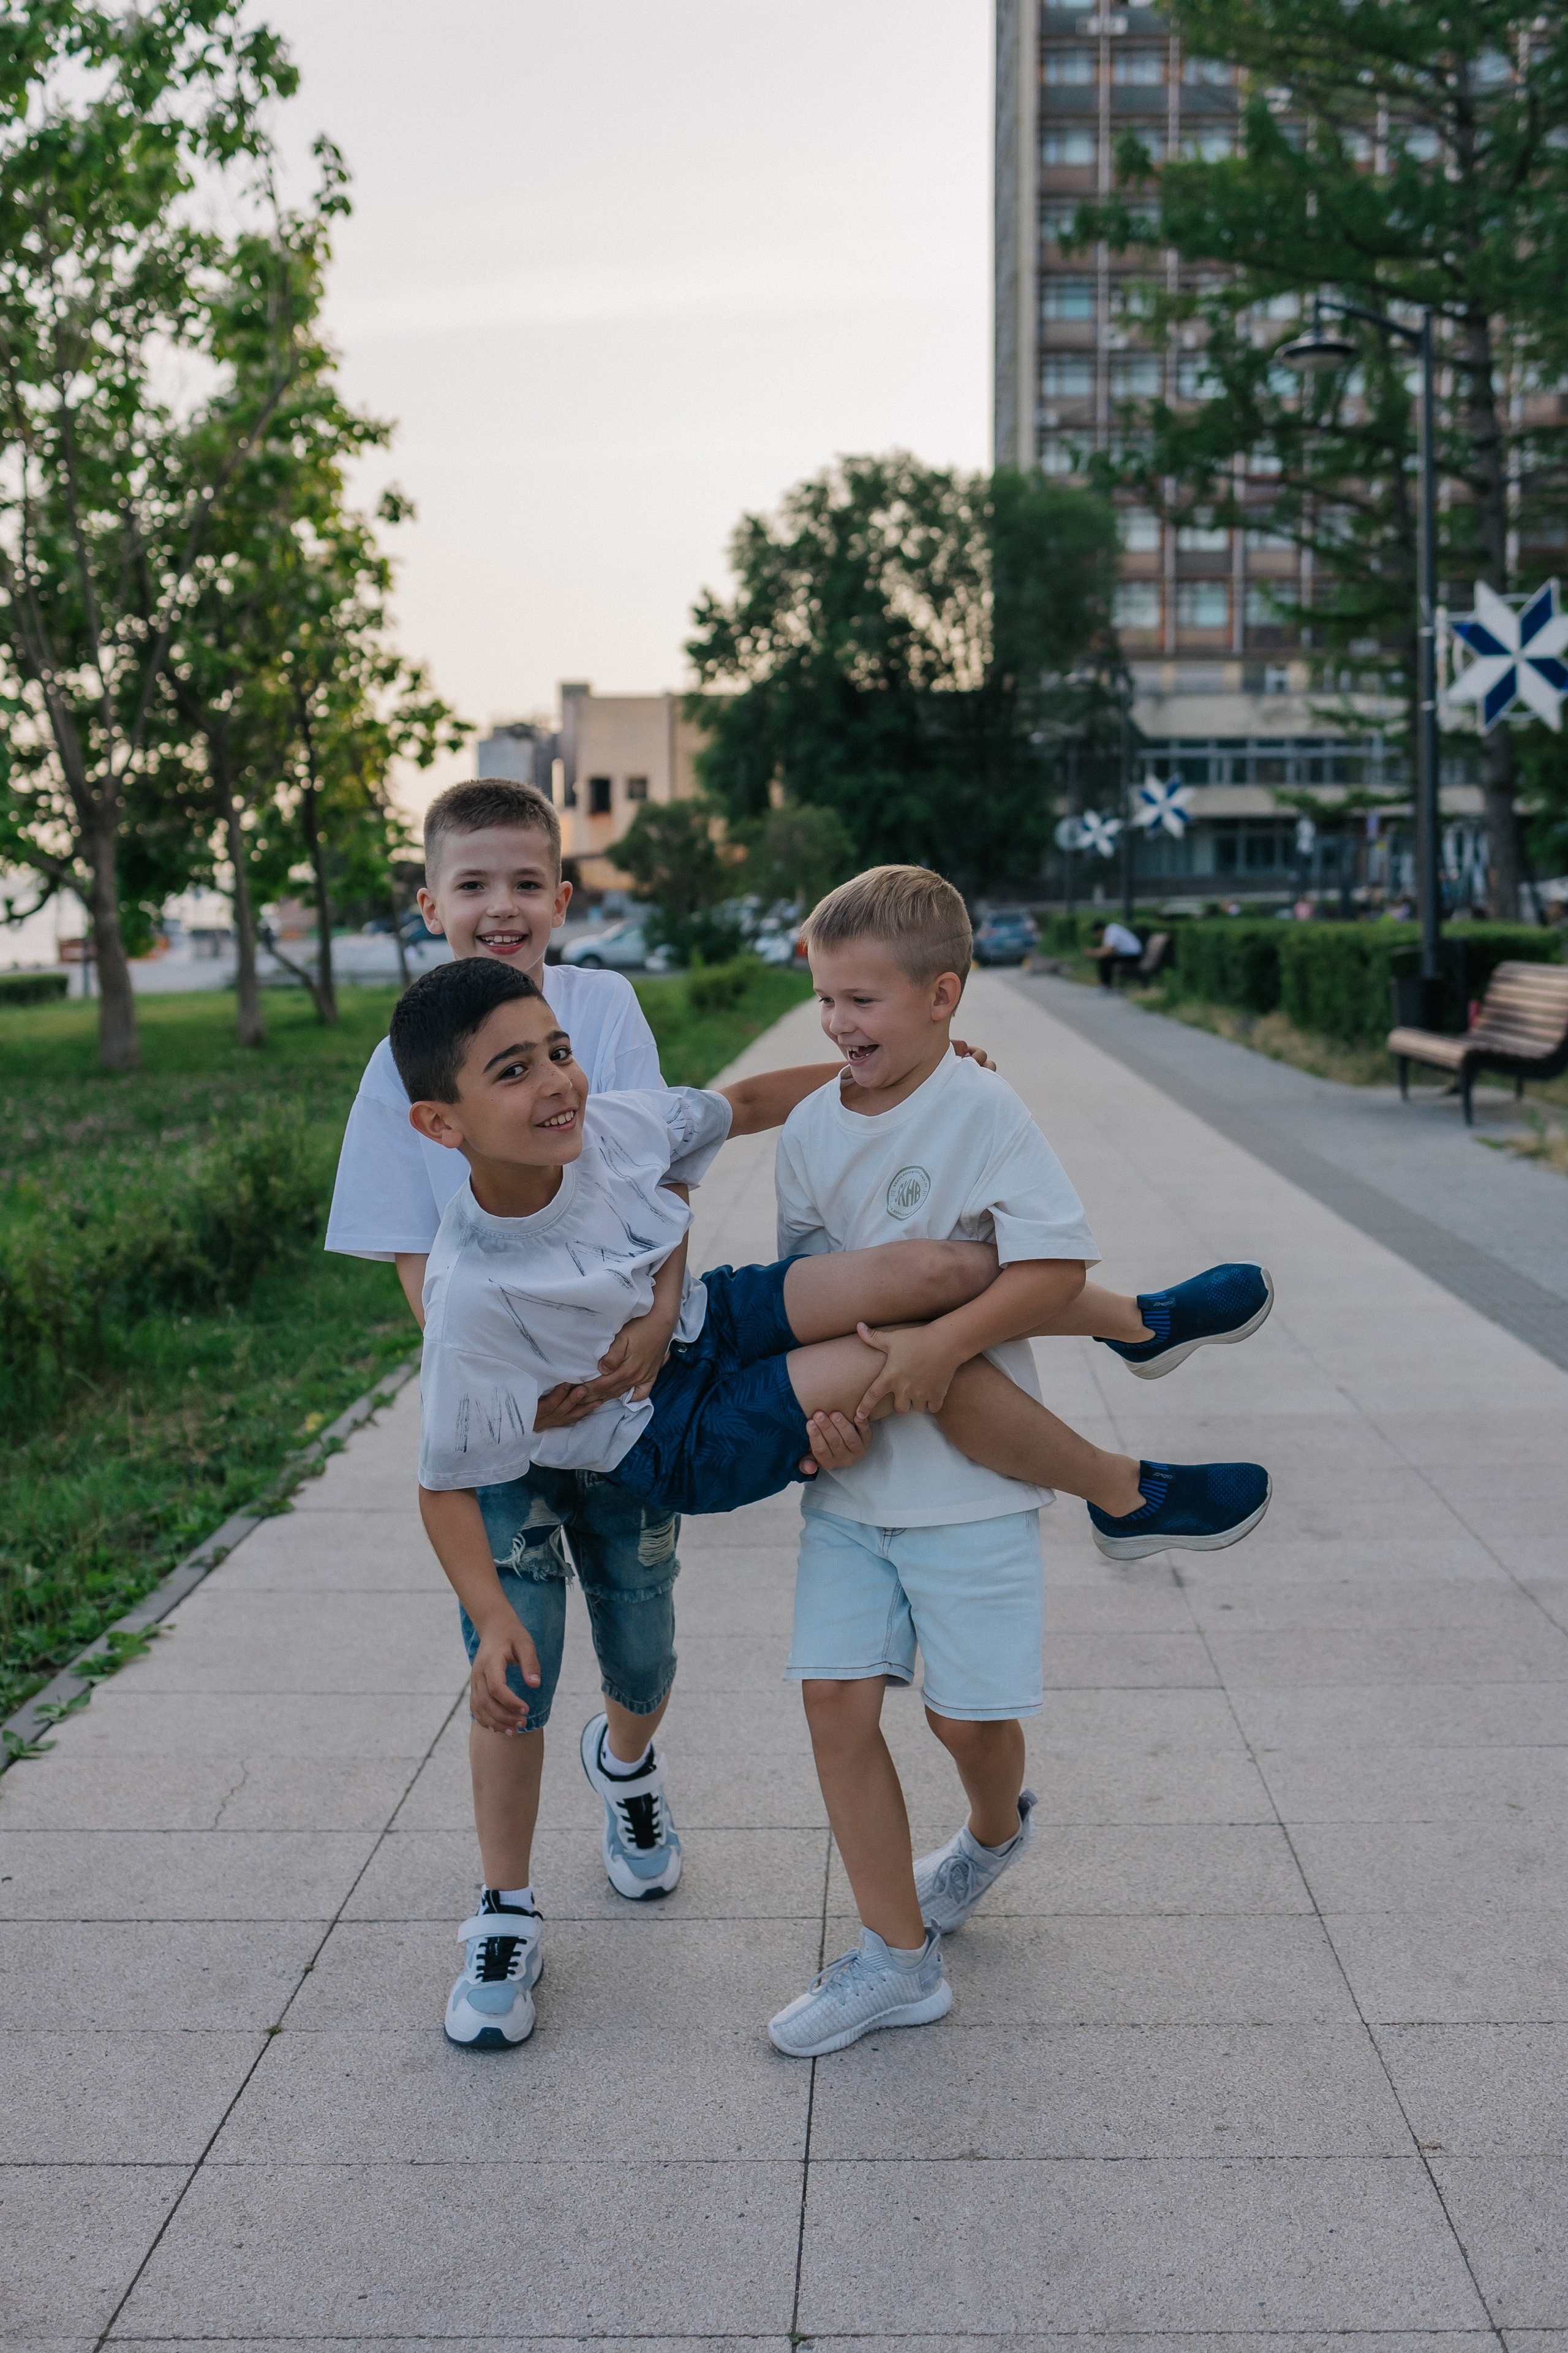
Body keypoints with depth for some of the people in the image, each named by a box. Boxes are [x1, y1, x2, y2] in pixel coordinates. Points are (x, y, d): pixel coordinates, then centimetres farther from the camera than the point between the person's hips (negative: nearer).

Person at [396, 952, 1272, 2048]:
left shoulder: (608, 1125, -16)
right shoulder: (471, 1296, -30)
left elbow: (743, 1104, 5)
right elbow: (448, 1479, -19)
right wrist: (492, 1617, -28)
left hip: (713, 1320, 5)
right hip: (679, 1442, -5)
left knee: (929, 1272, -18)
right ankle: (1131, 1496, 0)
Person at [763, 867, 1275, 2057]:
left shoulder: (983, 1111, -13)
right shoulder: (811, 1128, 4)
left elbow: (1055, 1265, -17)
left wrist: (938, 1345, -27)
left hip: (969, 1474, -5)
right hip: (849, 1471, 5)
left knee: (968, 1713, 5)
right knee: (838, 1698, 0)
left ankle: (997, 1830, 42)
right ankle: (898, 1958, 15)